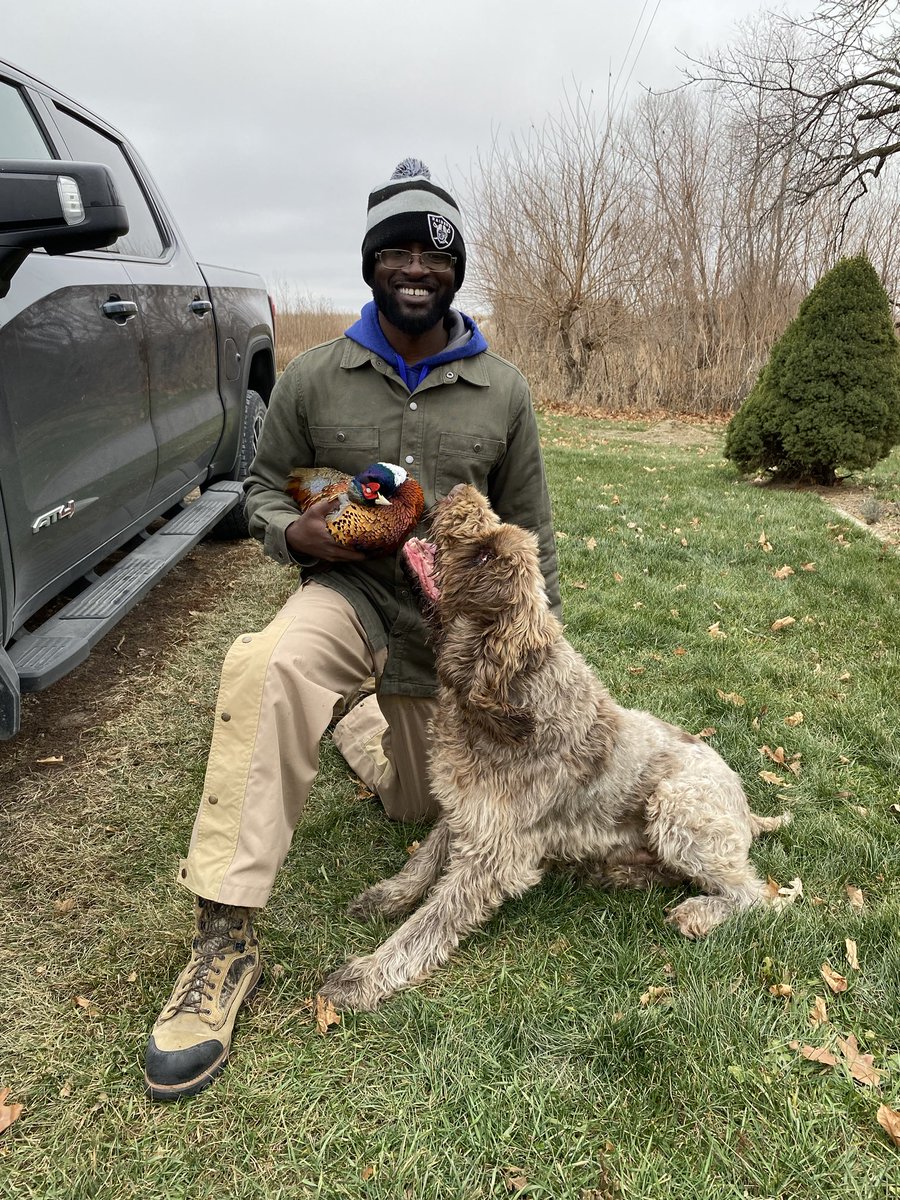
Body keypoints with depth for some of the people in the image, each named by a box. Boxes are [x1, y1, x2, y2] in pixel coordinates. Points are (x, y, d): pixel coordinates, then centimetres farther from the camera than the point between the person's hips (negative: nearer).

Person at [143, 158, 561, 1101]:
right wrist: (295, 532, -17)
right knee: (265, 665, -38)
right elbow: (263, 487, 7)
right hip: (349, 591, -2)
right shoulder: (313, 377, -3)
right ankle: (224, 941, -26)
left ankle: (366, 724, 51)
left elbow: (528, 528, 5)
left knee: (422, 805, 16)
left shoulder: (501, 390, -1)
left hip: (456, 617, 2)